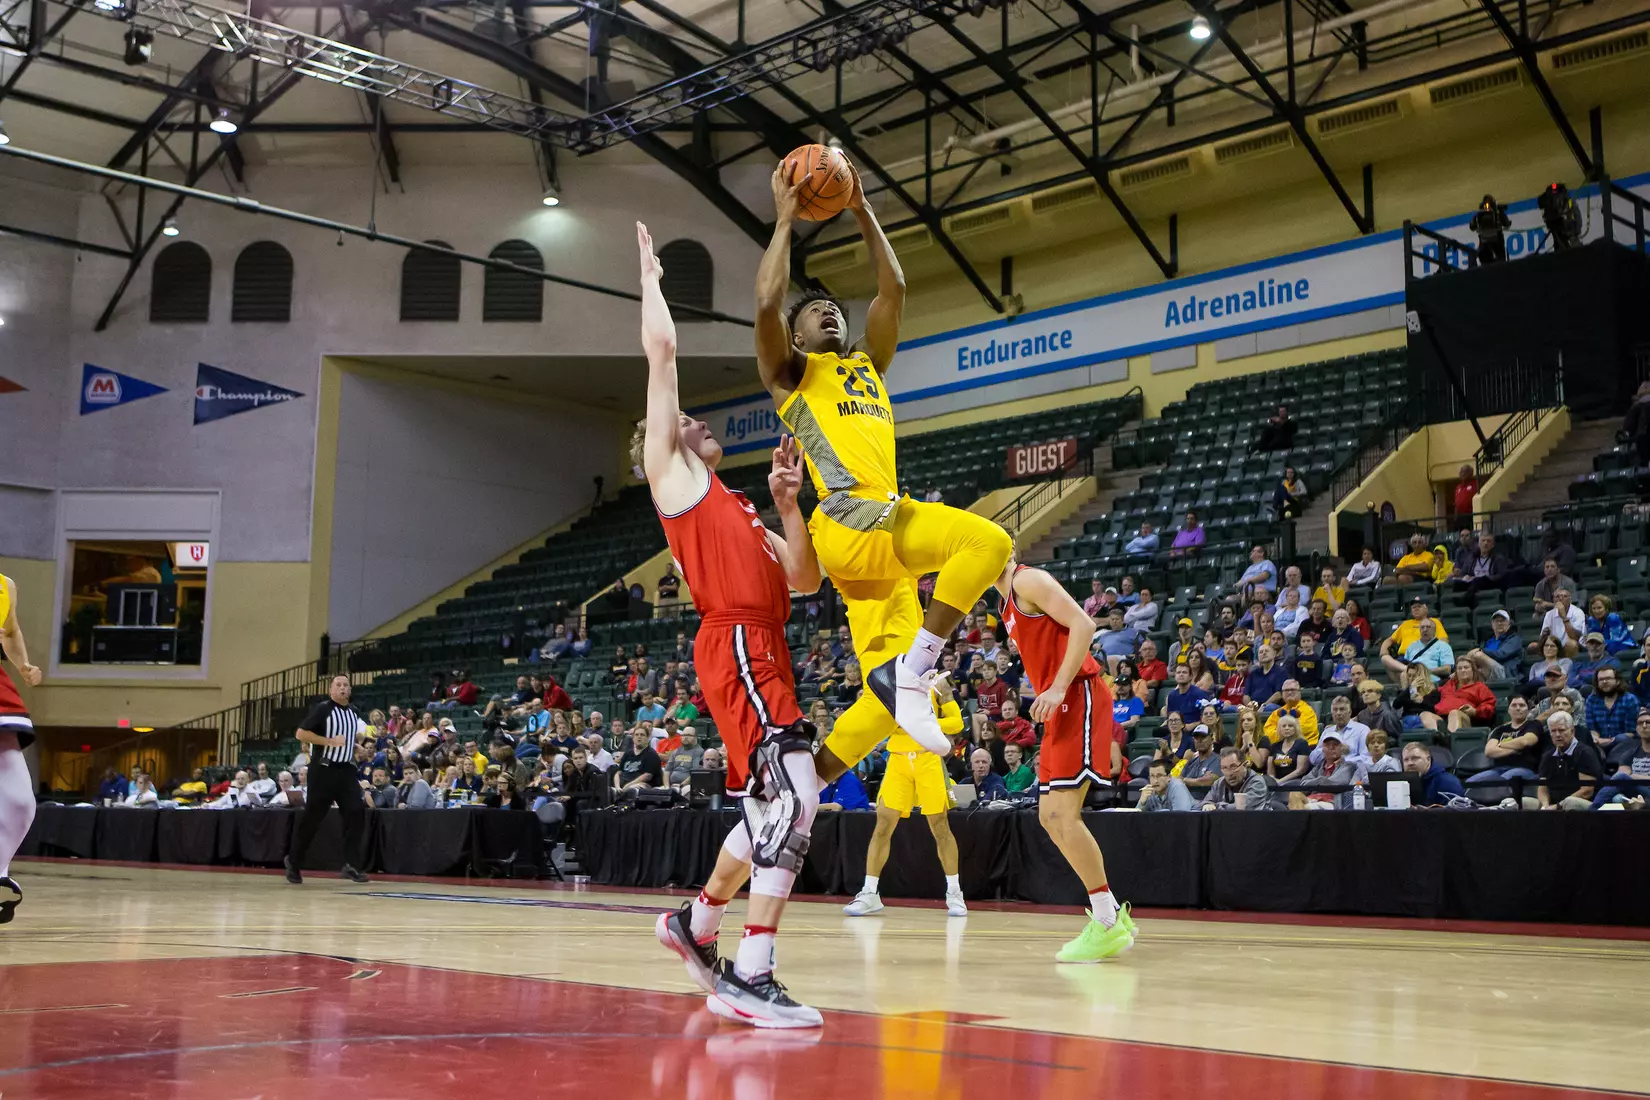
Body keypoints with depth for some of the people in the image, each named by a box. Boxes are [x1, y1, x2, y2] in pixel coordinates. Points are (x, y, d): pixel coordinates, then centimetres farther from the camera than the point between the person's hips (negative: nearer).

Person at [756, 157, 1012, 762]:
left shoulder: (868, 365, 31)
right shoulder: (791, 373, 14)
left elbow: (893, 289, 26)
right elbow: (767, 300, -3)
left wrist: (863, 213, 24)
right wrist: (785, 220, 6)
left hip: (883, 521, 7)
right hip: (850, 520, -7)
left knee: (888, 683, -2)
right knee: (987, 541, -25)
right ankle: (914, 668, -20)